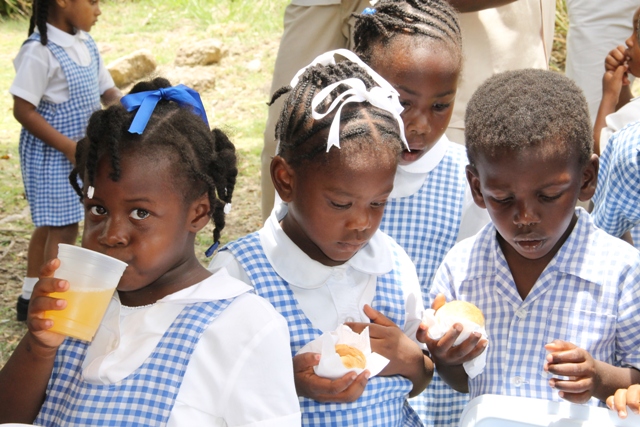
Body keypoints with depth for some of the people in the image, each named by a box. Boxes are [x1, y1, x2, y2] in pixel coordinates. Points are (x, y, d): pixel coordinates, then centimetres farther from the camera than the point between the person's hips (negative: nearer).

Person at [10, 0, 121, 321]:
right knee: (64, 227, -2)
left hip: (80, 151, 8)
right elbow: (23, 110, -21)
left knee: (50, 226, 17)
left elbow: (107, 91, 8)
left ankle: (31, 297, 31)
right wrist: (68, 146, -22)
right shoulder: (39, 51, -21)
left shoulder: (85, 44, 3)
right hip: (50, 154, -8)